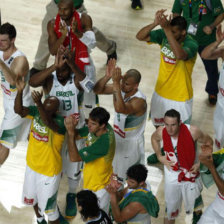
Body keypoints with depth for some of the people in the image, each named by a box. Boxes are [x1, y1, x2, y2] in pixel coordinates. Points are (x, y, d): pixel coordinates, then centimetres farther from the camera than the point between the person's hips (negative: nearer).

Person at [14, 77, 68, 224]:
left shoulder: (60, 122, -30)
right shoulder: (36, 112, -13)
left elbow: (48, 122, -51)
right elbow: (18, 110, -26)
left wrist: (38, 104, -66)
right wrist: (20, 91, -41)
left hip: (49, 171, -7)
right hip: (32, 165, 7)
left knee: (48, 206, 6)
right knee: (32, 198, 29)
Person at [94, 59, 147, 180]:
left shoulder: (139, 101, -36)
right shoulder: (120, 88, -14)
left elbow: (120, 109, -54)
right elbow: (97, 90, -12)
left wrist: (116, 83, -55)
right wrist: (107, 76, -31)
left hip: (131, 143, -7)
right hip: (117, 138, 7)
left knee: (127, 178, 12)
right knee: (115, 171, 27)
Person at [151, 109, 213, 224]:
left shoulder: (192, 131, -28)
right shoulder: (161, 132, -20)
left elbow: (208, 142, -9)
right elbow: (154, 138, 7)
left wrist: (201, 163, -13)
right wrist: (160, 157, -3)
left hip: (191, 173, -1)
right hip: (172, 175, 1)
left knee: (195, 205, 21)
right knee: (170, 210, 9)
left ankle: (198, 214, 53)